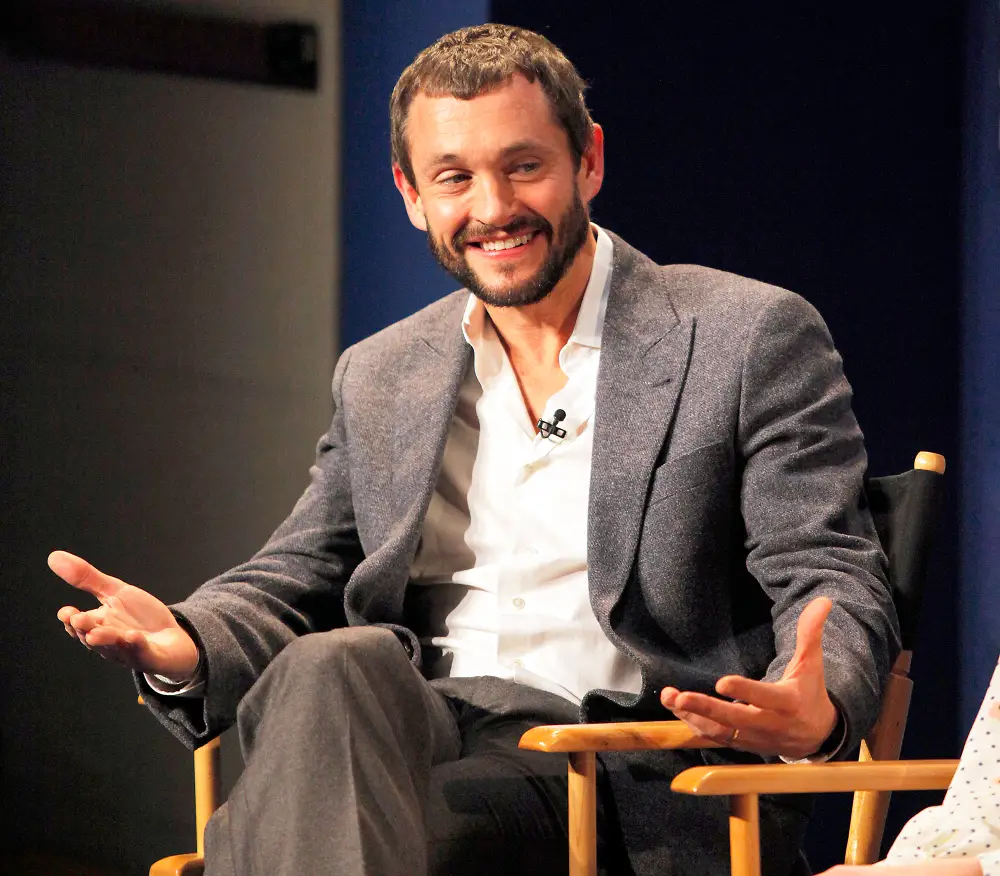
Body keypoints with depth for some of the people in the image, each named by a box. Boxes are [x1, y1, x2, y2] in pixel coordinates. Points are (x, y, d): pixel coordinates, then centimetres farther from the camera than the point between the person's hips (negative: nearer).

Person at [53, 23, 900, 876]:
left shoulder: (752, 338, 5)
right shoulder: (378, 379, 22)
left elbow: (830, 584, -1)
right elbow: (297, 577, 20)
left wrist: (817, 710, -26)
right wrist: (188, 644, -6)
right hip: (409, 727, 5)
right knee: (330, 666, -33)